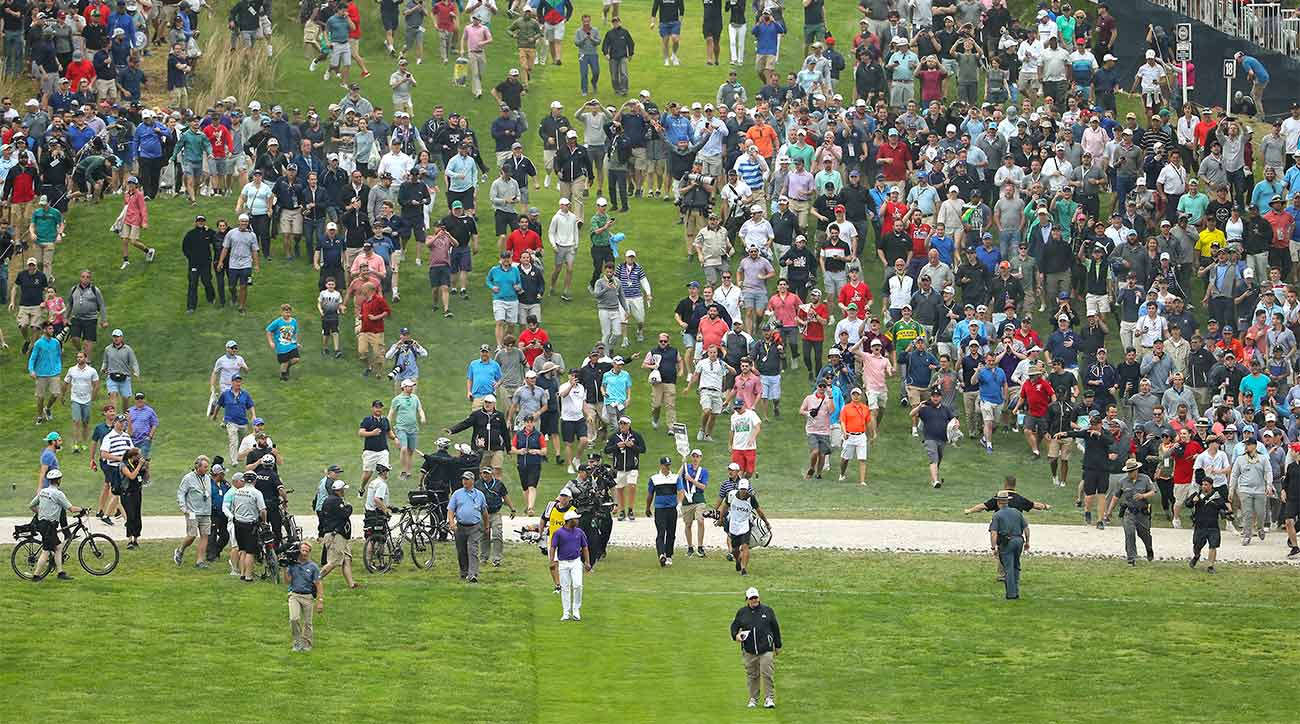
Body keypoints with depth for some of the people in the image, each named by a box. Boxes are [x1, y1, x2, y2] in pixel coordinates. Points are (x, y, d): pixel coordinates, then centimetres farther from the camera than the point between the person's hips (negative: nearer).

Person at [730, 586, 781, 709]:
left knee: (767, 674, -10)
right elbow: (734, 625, 17)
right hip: (749, 651, 2)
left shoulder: (767, 611, 8)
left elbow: (775, 628, 13)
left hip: (766, 649, -2)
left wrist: (778, 646, 12)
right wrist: (736, 635, -7)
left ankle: (769, 698, -7)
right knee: (751, 676, 6)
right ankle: (753, 699, 16)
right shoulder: (742, 612, 10)